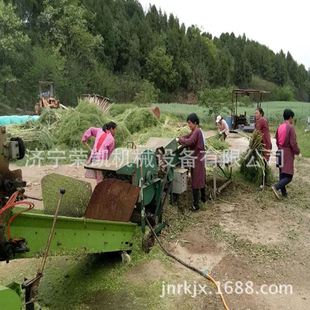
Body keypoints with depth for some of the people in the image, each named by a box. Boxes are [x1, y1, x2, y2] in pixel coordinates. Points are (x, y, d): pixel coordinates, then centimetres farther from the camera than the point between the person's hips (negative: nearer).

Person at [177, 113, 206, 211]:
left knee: (195, 181, -5)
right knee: (201, 179, 22)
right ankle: (203, 197, 39)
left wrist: (179, 139, -16)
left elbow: (189, 142, -30)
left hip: (197, 160, -10)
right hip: (200, 159, 10)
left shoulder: (197, 131, -20)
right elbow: (187, 137, 15)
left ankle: (196, 204, 1)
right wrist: (179, 139, -1)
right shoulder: (197, 131, 11)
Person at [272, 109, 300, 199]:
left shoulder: (280, 127, 5)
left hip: (280, 152, 8)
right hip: (288, 153, -8)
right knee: (289, 176, -4)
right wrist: (297, 151, -3)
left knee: (282, 174, 14)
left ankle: (283, 192, 22)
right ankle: (276, 187, -20)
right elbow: (293, 143, -18)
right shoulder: (290, 127, -16)